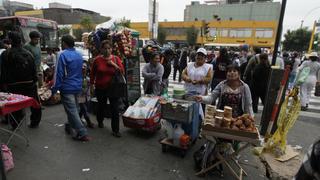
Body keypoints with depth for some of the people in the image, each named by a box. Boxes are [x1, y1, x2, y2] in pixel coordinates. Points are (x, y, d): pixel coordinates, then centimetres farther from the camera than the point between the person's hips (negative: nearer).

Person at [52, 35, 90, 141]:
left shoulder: (63, 55, -12)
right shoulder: (79, 55, 10)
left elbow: (59, 73, -14)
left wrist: (55, 89, -10)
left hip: (67, 88, -7)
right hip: (78, 87, 8)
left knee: (72, 111, -3)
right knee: (74, 109, 19)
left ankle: (82, 133, -4)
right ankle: (70, 127, 36)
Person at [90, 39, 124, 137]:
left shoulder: (116, 59, -2)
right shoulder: (97, 59, -3)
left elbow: (122, 72, -6)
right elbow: (92, 74, 6)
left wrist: (114, 64, -18)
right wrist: (91, 85, 7)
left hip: (113, 88, -1)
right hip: (100, 88, 1)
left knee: (115, 109, -3)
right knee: (101, 106, 20)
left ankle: (115, 130, 8)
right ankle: (100, 121, 48)